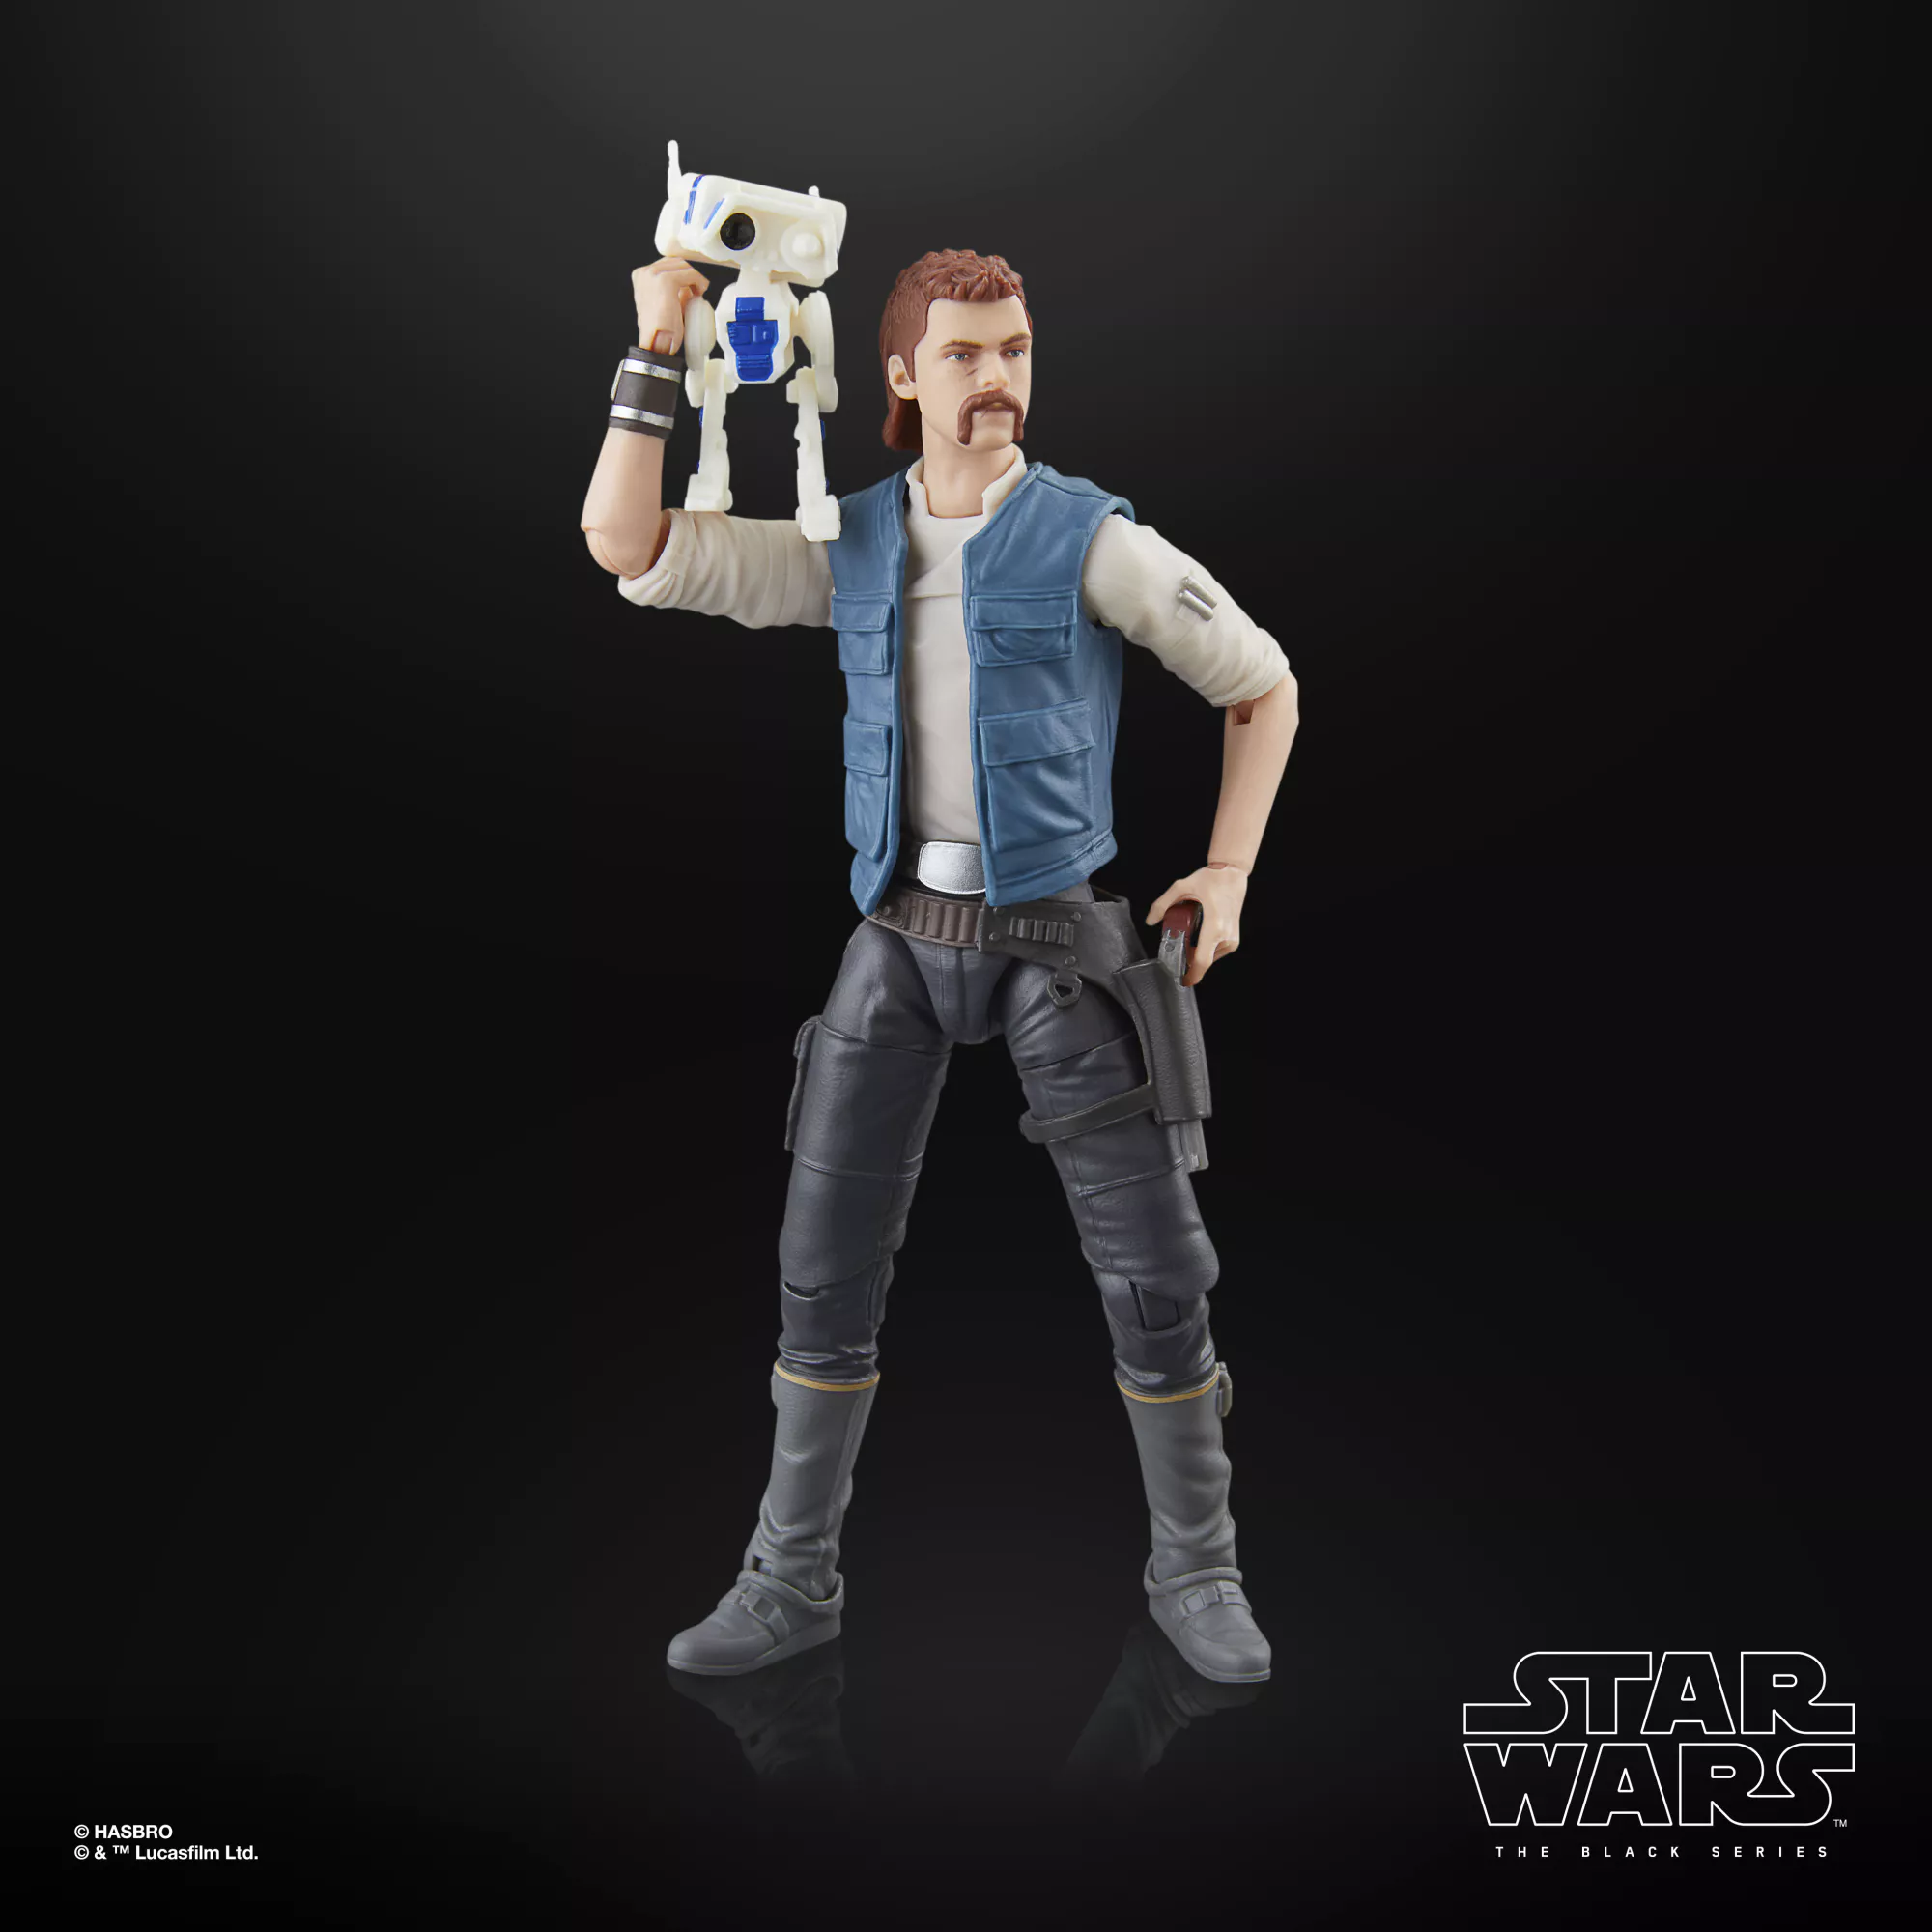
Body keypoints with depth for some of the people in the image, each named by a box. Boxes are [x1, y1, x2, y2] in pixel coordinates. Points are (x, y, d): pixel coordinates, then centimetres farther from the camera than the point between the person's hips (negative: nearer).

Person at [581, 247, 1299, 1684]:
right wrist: (658, 353, -3)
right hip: (903, 936, 3)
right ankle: (795, 1579, 21)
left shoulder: (1091, 539, -3)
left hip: (1057, 934, -2)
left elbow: (1265, 687, 4)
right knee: (828, 1268, 5)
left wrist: (1230, 873, -3)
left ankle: (1197, 1575, 20)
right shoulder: (850, 547, 7)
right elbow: (626, 545, 2)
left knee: (1156, 1269, 0)